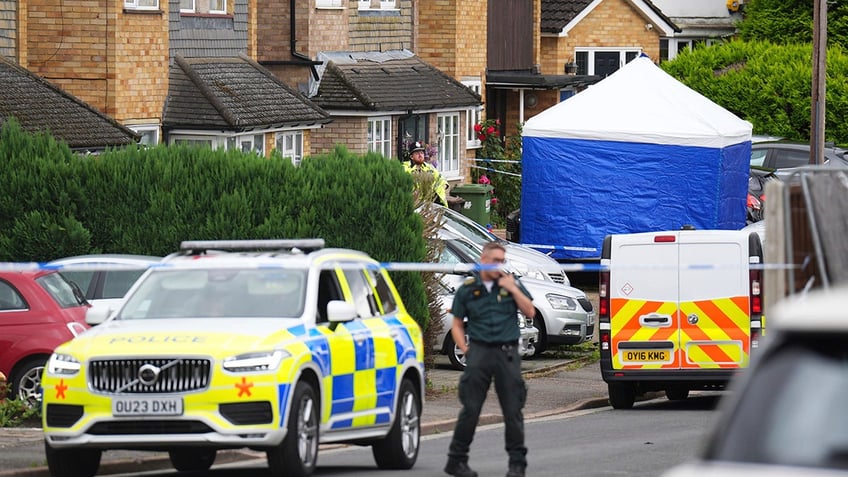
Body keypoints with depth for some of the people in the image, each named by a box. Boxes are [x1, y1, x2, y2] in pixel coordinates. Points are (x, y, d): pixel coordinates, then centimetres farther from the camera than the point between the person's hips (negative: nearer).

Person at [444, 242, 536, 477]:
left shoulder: (511, 284, 11)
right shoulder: (467, 290, 8)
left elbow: (530, 312, 5)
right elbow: (457, 325, 12)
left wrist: (513, 289, -5)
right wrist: (465, 349, -1)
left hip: (507, 352, 1)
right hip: (480, 351, -1)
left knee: (513, 410, 0)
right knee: (470, 409, -4)